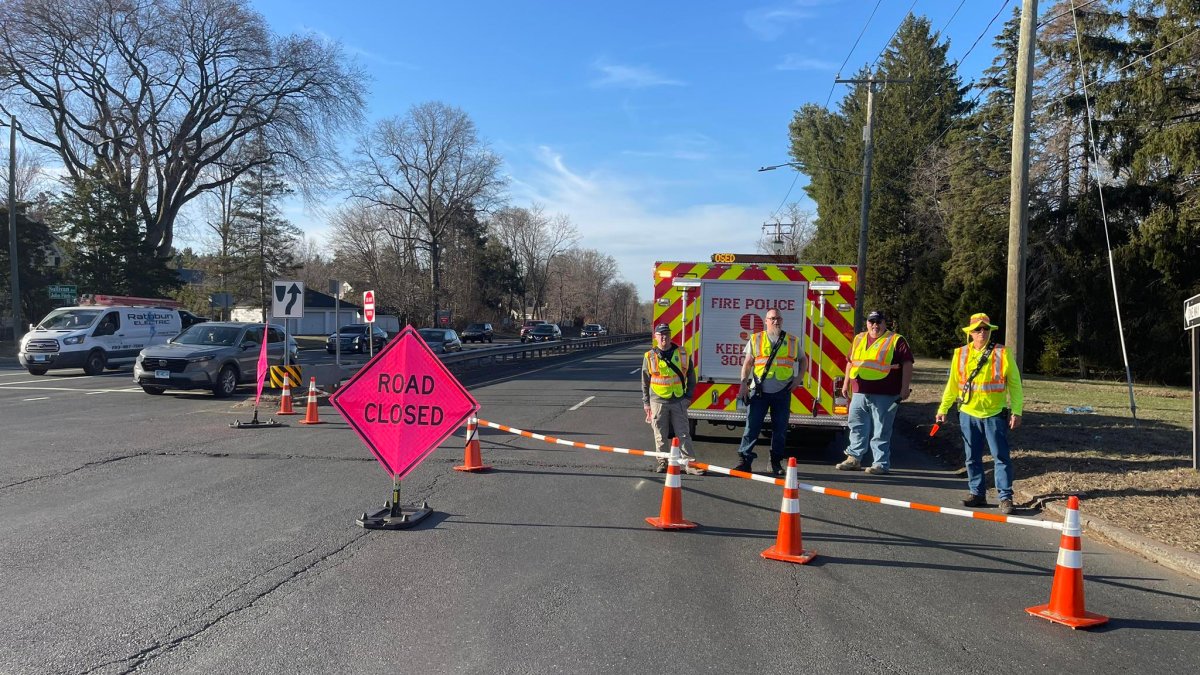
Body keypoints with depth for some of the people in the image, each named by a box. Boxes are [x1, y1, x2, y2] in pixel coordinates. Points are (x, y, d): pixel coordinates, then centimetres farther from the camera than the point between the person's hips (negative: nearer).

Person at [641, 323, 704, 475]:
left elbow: (691, 376, 10)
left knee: (683, 434, 2)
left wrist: (688, 396, 3)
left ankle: (689, 463, 4)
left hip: (679, 401, 0)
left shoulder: (682, 353, 3)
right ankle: (662, 461, 19)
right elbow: (645, 382, 8)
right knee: (661, 436, 8)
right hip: (658, 402, 0)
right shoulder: (649, 357, 2)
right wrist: (646, 403, 6)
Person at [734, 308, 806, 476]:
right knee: (752, 426, -3)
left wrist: (798, 378, 7)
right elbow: (747, 363, 5)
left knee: (780, 429, 6)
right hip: (759, 391, -1)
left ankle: (776, 463, 17)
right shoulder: (756, 339, 5)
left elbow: (803, 360, 21)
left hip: (782, 392, 1)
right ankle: (745, 460, 1)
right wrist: (744, 384, -4)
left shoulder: (793, 341, 9)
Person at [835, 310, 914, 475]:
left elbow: (907, 364, -4)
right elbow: (851, 362, 23)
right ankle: (854, 458, 18)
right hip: (859, 393, 5)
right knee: (857, 427, 10)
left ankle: (881, 463, 5)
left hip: (884, 395, -5)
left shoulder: (896, 340, 1)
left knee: (881, 431, -1)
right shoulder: (858, 339, 17)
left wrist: (905, 387, -11)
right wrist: (846, 384, 20)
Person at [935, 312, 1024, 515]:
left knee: (1001, 457, -1)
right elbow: (952, 384, 11)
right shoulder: (960, 354, 5)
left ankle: (1005, 497, 5)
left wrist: (1016, 411, -5)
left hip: (995, 414, -3)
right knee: (972, 458, 10)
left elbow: (1015, 384, -1)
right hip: (968, 414, 3)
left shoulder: (1002, 353, -2)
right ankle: (977, 494, 21)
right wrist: (943, 409, 9)